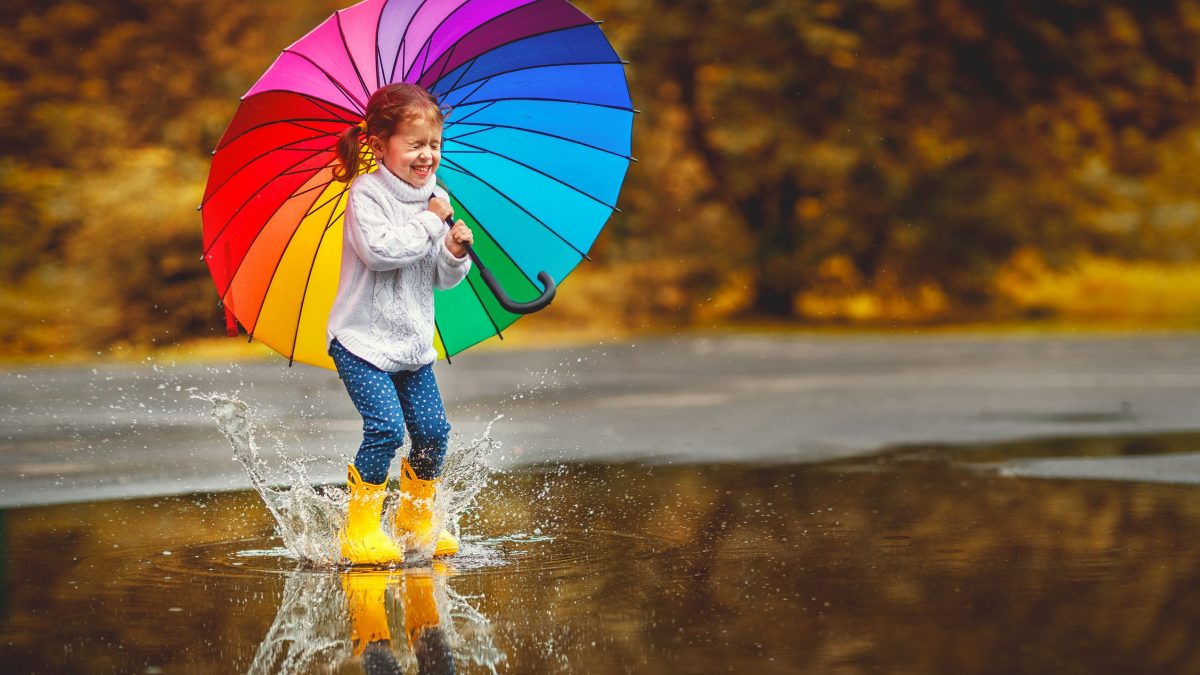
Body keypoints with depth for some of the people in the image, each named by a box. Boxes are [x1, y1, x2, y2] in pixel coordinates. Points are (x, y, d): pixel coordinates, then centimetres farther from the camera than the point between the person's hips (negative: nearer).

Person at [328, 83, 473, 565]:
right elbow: (379, 250, -28)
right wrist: (428, 223, -20)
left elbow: (444, 279, 9)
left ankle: (417, 521, 21)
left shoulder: (437, 200, 7)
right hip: (363, 339, -6)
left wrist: (455, 252, -12)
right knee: (386, 426, -17)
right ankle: (361, 529, -5)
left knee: (432, 428, 1)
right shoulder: (366, 194, -12)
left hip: (414, 341, 6)